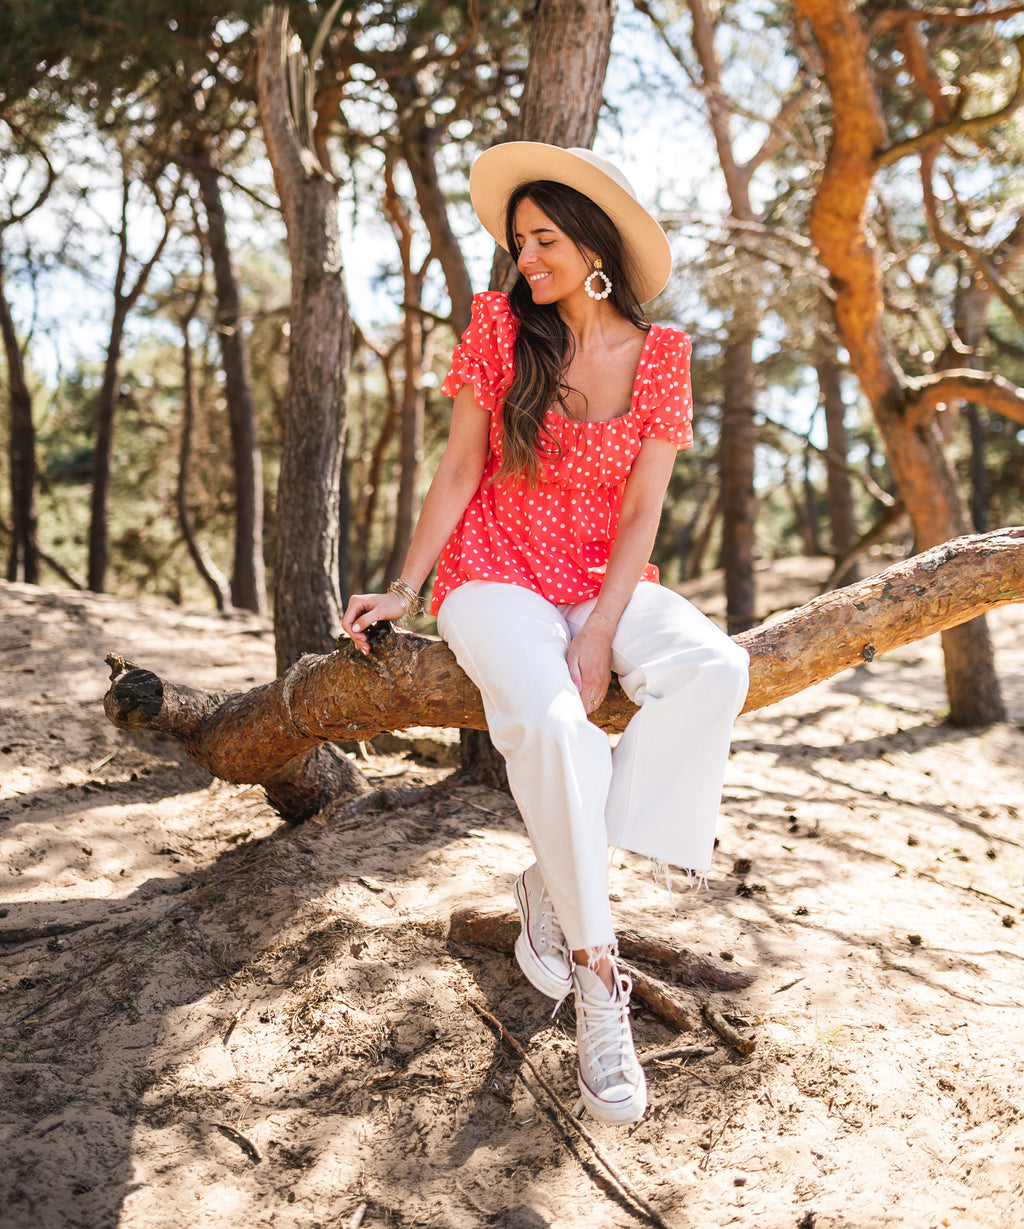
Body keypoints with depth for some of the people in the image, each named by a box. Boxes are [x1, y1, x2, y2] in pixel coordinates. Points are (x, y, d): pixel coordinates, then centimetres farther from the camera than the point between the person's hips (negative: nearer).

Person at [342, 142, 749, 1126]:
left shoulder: (659, 354, 0)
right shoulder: (500, 326, -1)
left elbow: (641, 511, -5)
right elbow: (459, 470, 0)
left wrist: (599, 634, -16)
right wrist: (405, 589, -8)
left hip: (607, 583, 2)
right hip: (496, 574, -2)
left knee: (716, 670, -28)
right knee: (551, 722, -33)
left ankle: (553, 882, -18)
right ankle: (597, 978, -18)